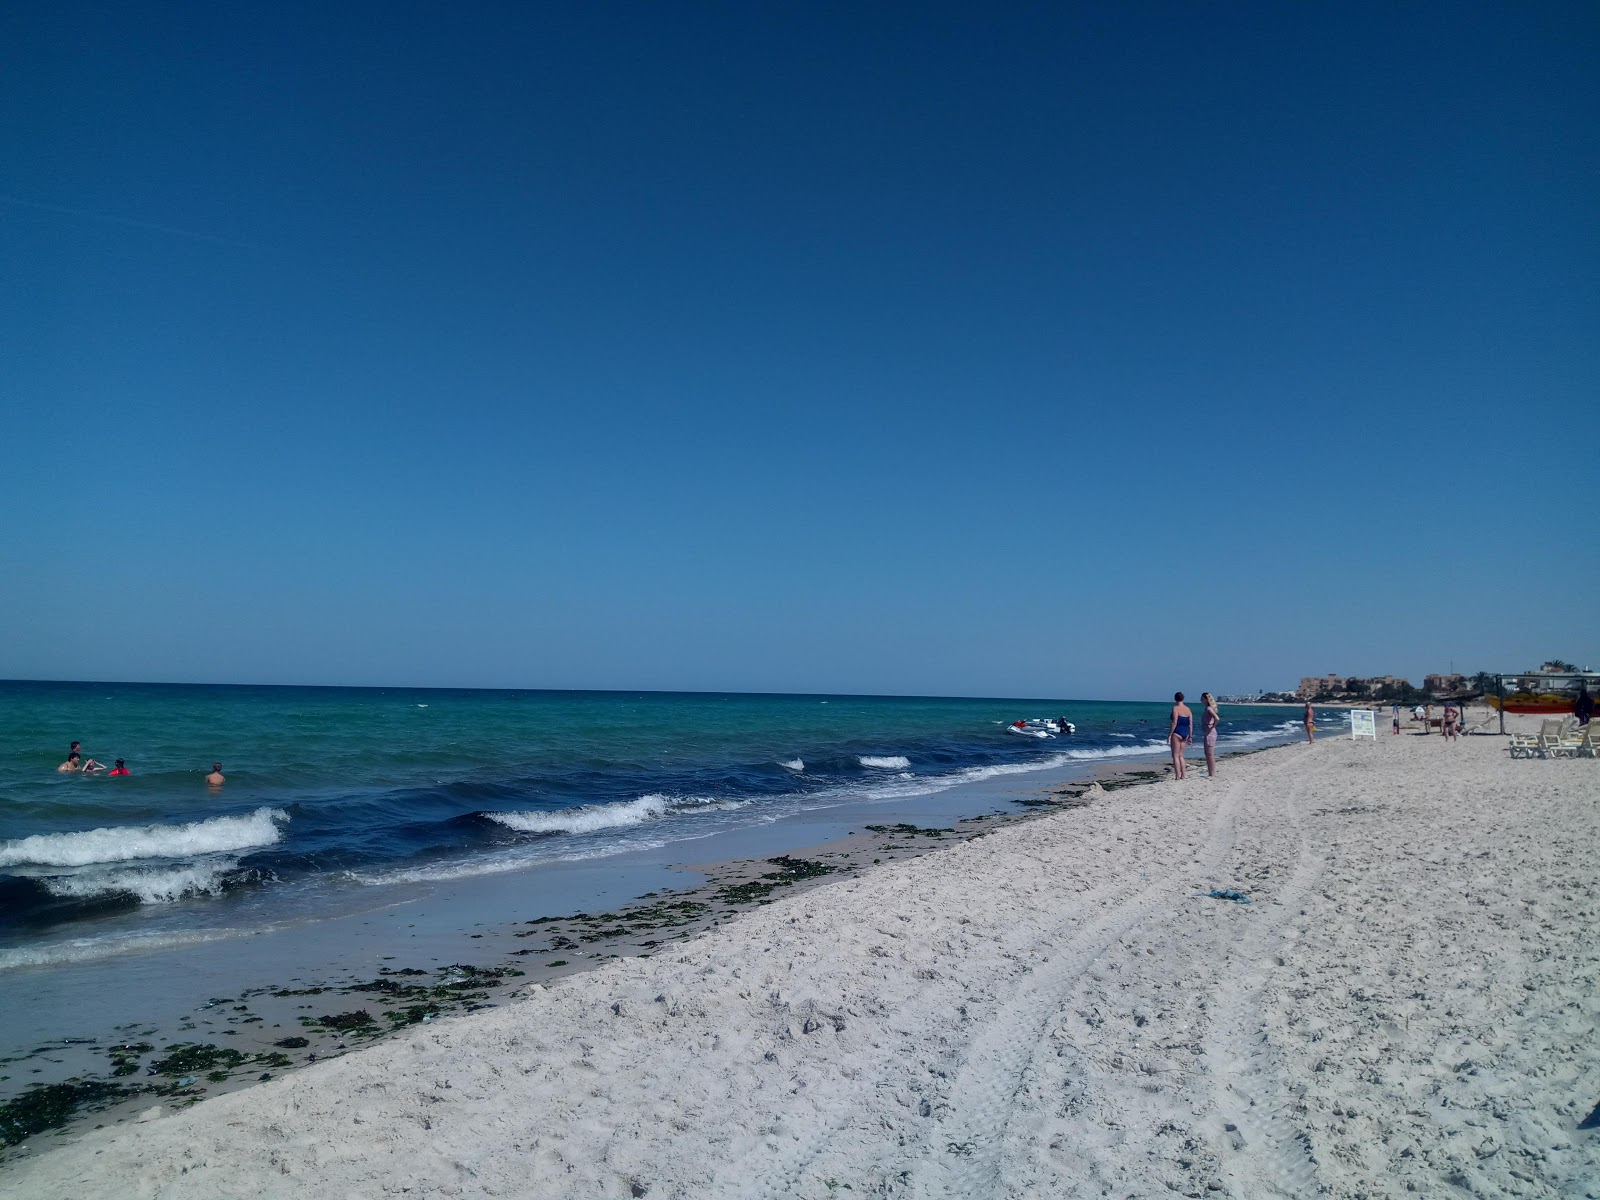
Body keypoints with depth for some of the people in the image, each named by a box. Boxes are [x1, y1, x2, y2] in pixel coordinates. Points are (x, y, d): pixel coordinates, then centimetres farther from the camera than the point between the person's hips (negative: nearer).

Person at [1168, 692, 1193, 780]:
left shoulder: (1175, 708, -11)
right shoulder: (1188, 709, 9)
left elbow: (1174, 723, -17)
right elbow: (1191, 724, 9)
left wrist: (1169, 735, -13)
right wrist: (1190, 736, 15)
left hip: (1177, 733, -7)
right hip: (1185, 734, 7)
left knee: (1175, 755, -2)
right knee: (1180, 755, 16)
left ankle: (1177, 776, -5)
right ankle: (1183, 775, 15)